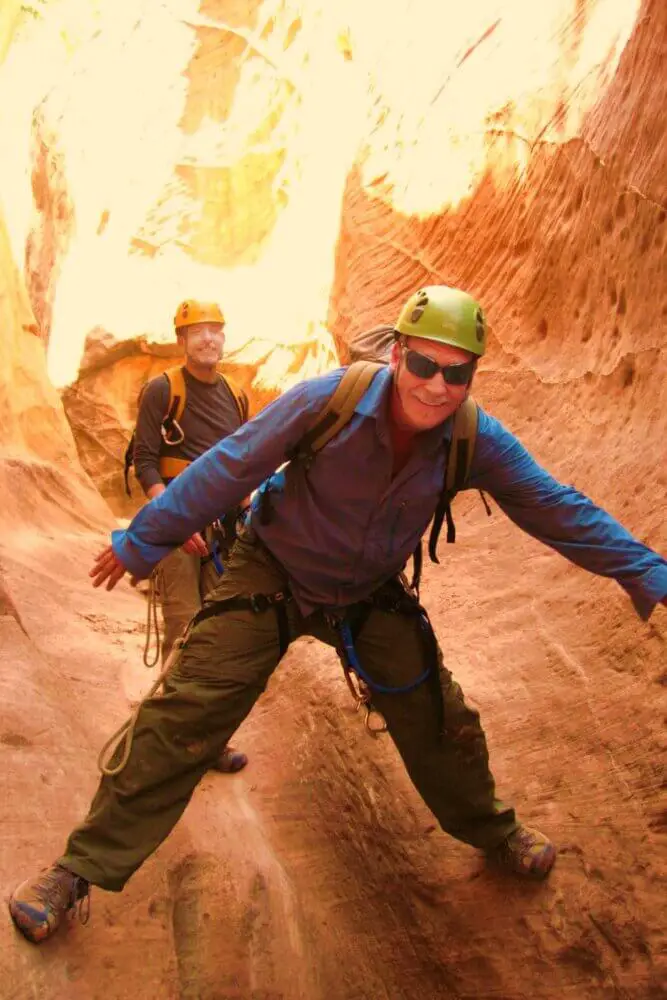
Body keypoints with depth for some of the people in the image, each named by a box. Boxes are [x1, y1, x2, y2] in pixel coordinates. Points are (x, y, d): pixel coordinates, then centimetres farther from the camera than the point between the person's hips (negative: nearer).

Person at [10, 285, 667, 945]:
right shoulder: (329, 401, -27)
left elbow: (558, 509, -7)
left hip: (371, 597, 3)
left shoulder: (478, 441, -17)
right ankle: (85, 867, 5)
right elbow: (225, 470, -19)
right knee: (186, 714, -11)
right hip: (271, 575, -3)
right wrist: (139, 544, -11)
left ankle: (492, 833, 40)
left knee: (439, 718, 10)